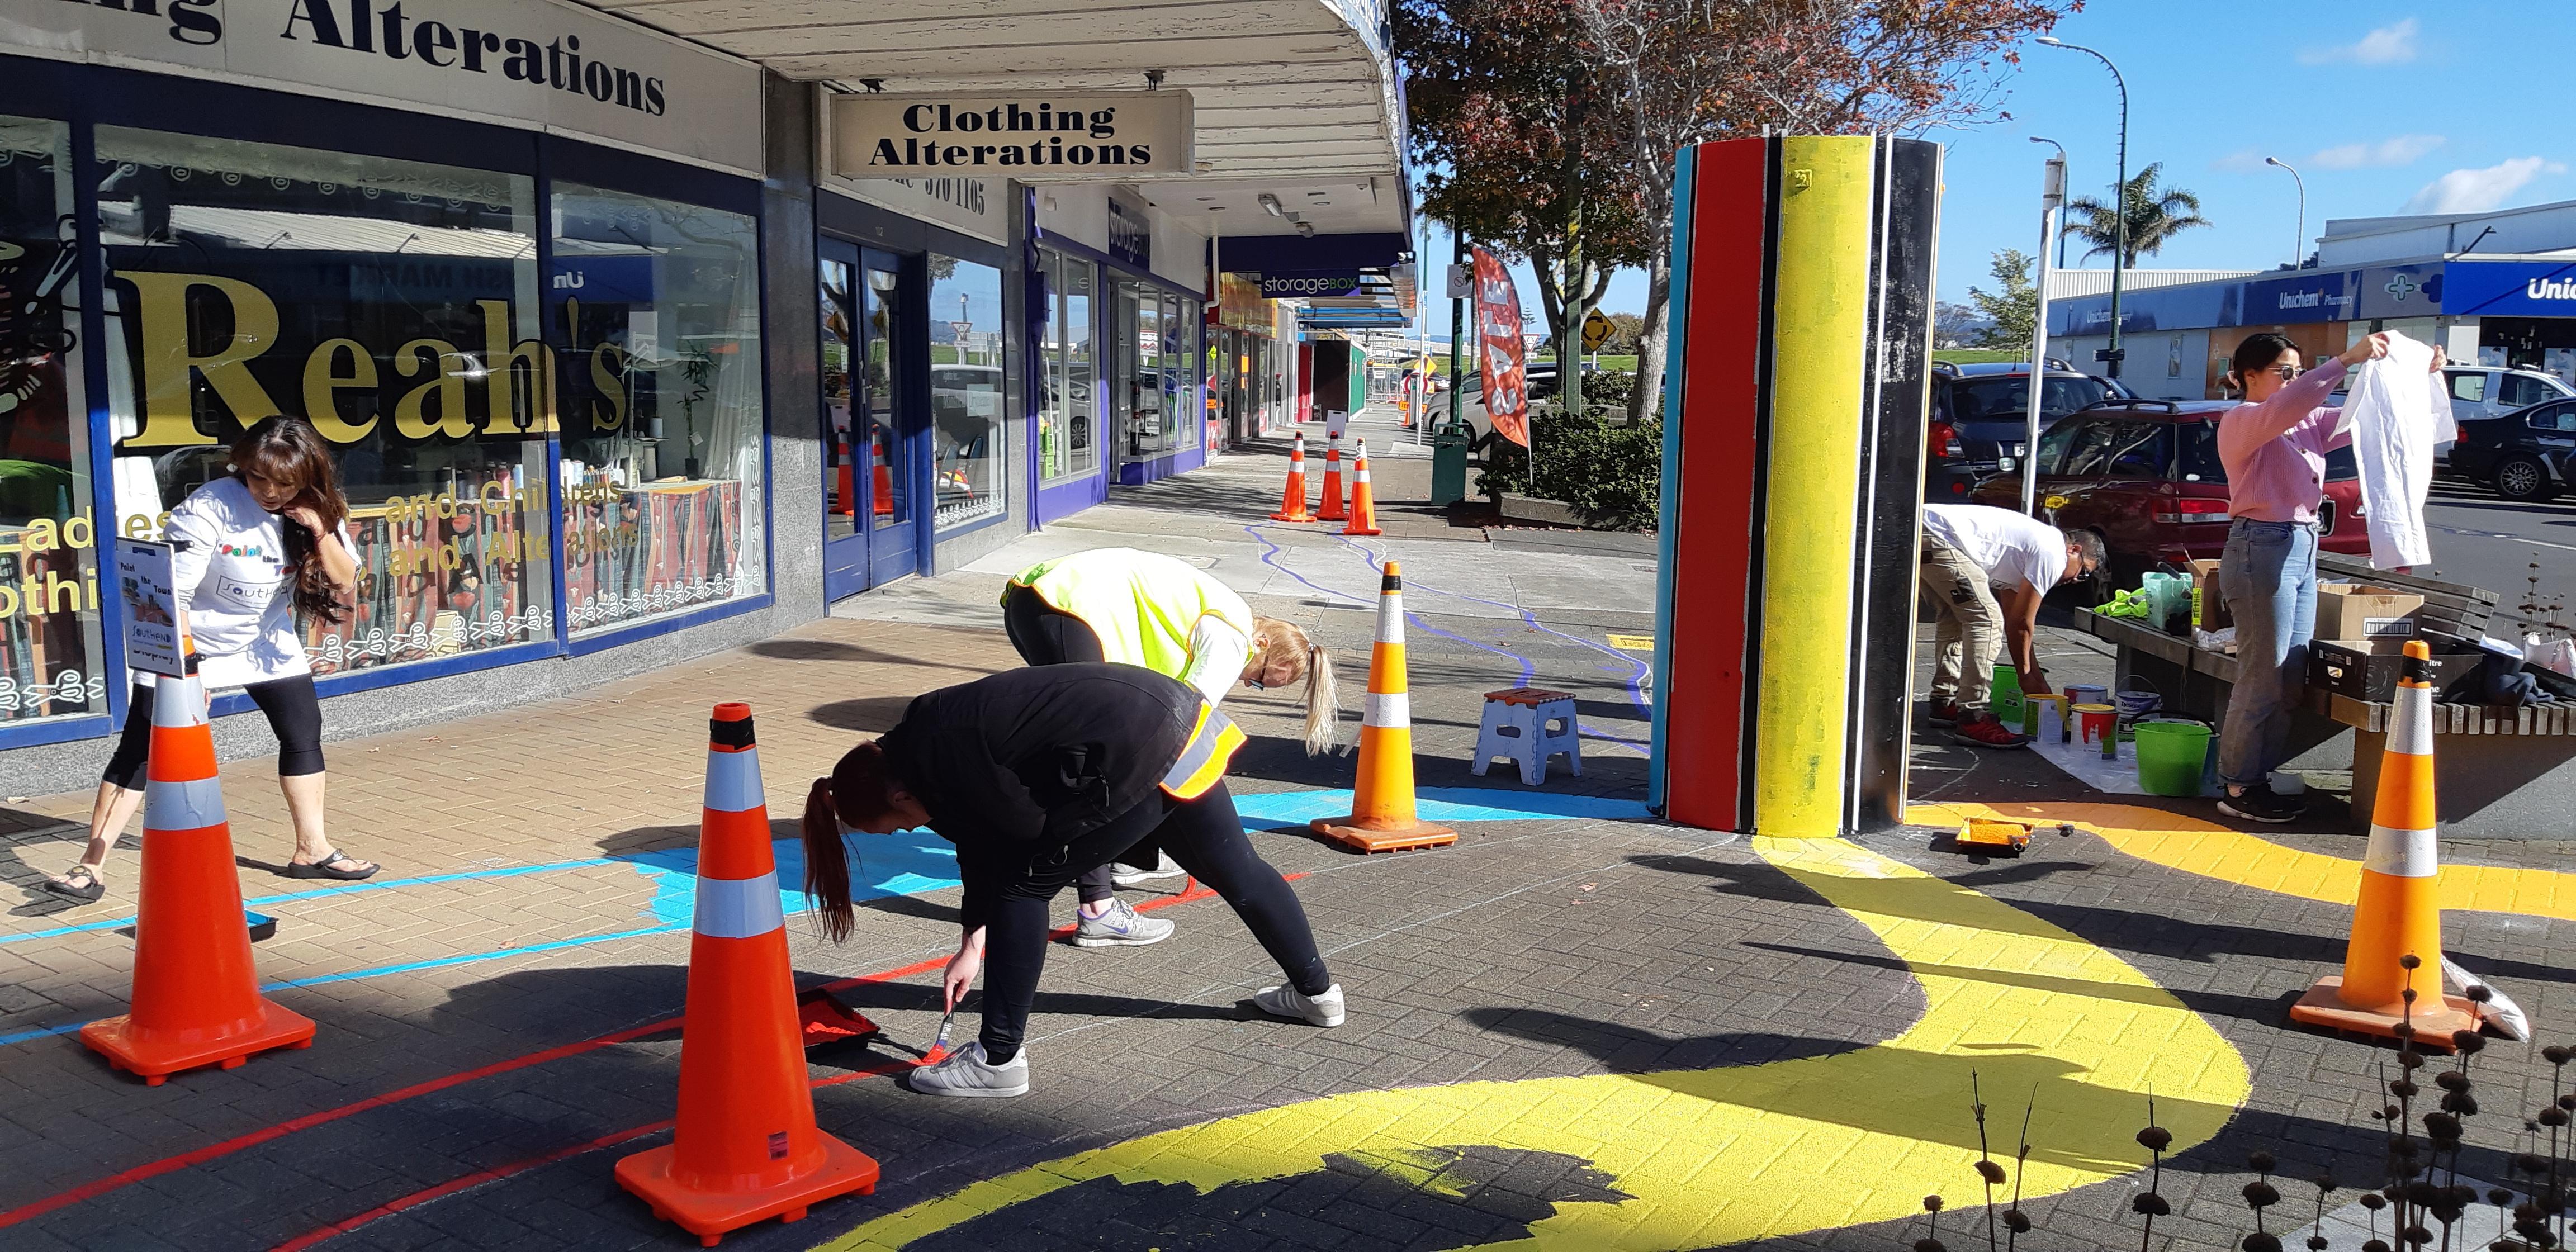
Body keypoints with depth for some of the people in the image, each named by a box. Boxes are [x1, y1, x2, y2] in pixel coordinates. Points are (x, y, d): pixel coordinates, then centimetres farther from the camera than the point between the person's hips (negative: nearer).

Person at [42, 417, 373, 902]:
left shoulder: (318, 512, -11)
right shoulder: (210, 507, -26)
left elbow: (345, 585, -10)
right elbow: (172, 593, -28)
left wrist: (320, 530, -26)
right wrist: (185, 667, -35)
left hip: (265, 640, 5)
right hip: (185, 642, -5)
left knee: (303, 731, 0)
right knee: (138, 749, -8)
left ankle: (312, 849, 13)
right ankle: (92, 866, -3)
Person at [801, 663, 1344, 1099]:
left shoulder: (941, 766, -14)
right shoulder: (928, 737, 16)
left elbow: (1028, 825, -10)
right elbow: (982, 847, 23)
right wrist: (972, 946, 28)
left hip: (1140, 758, -10)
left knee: (1024, 885, 0)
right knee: (1238, 871, 25)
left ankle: (1000, 1058, 8)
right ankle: (1316, 991, 44)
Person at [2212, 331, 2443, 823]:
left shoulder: (2307, 423, 17)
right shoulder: (2240, 422, -8)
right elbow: (2284, 407, -27)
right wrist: (2346, 360, -31)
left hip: (2302, 550, 9)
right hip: (2263, 548, -9)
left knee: (2291, 681, 10)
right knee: (2263, 678, -6)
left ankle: (2260, 779, 17)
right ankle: (2239, 790, 1)